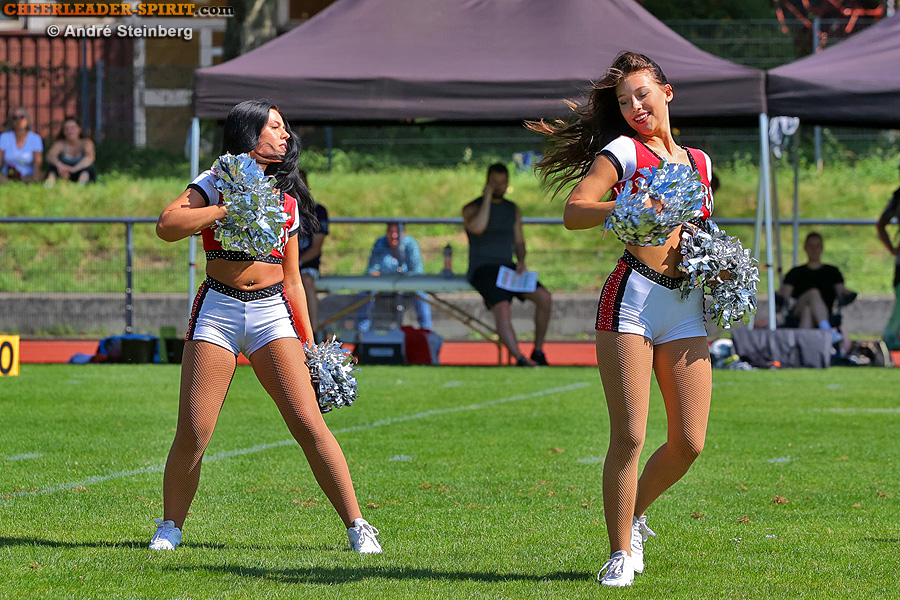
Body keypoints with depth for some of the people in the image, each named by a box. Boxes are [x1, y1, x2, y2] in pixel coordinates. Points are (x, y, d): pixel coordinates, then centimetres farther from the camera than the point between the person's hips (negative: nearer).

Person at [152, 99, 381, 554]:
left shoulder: (287, 200, 16)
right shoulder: (215, 183, 6)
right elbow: (166, 226, -11)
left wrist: (308, 341, 15)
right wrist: (231, 209, -13)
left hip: (272, 312, 2)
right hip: (218, 309, -2)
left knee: (309, 423, -10)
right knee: (193, 434, -7)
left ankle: (356, 526, -4)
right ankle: (169, 528, 12)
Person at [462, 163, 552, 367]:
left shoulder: (513, 210, 16)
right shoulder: (471, 208, -2)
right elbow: (478, 228, -24)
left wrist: (521, 262, 1)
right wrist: (487, 197, -16)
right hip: (482, 271, -6)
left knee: (545, 297, -17)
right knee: (502, 308, -34)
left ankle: (538, 352, -6)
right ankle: (519, 357, -46)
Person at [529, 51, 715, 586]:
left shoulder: (700, 163, 19)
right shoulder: (623, 151, 2)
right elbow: (573, 213, -11)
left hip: (687, 307, 5)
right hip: (632, 299, -5)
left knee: (689, 443, 1)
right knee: (629, 436, -10)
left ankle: (635, 512, 28)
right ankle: (621, 552, 2)